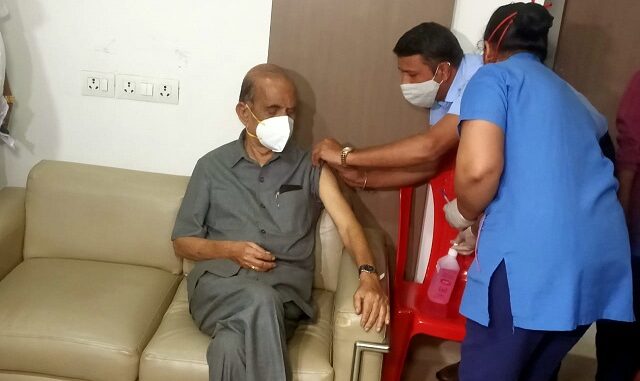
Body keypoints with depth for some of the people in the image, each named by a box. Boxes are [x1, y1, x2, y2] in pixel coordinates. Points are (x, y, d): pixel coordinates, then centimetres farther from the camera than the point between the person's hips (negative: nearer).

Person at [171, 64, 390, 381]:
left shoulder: (311, 168, 13)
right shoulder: (212, 166, 13)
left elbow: (348, 225, 0)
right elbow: (182, 242, 15)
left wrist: (368, 275, -21)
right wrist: (231, 250, -5)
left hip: (285, 290, -1)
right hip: (219, 284, 1)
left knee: (233, 346, -35)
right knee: (261, 300, -36)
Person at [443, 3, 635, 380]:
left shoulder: (494, 76, 6)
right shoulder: (572, 96, 28)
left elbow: (480, 168, -12)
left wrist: (464, 212, 9)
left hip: (531, 257, -7)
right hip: (603, 257, 7)